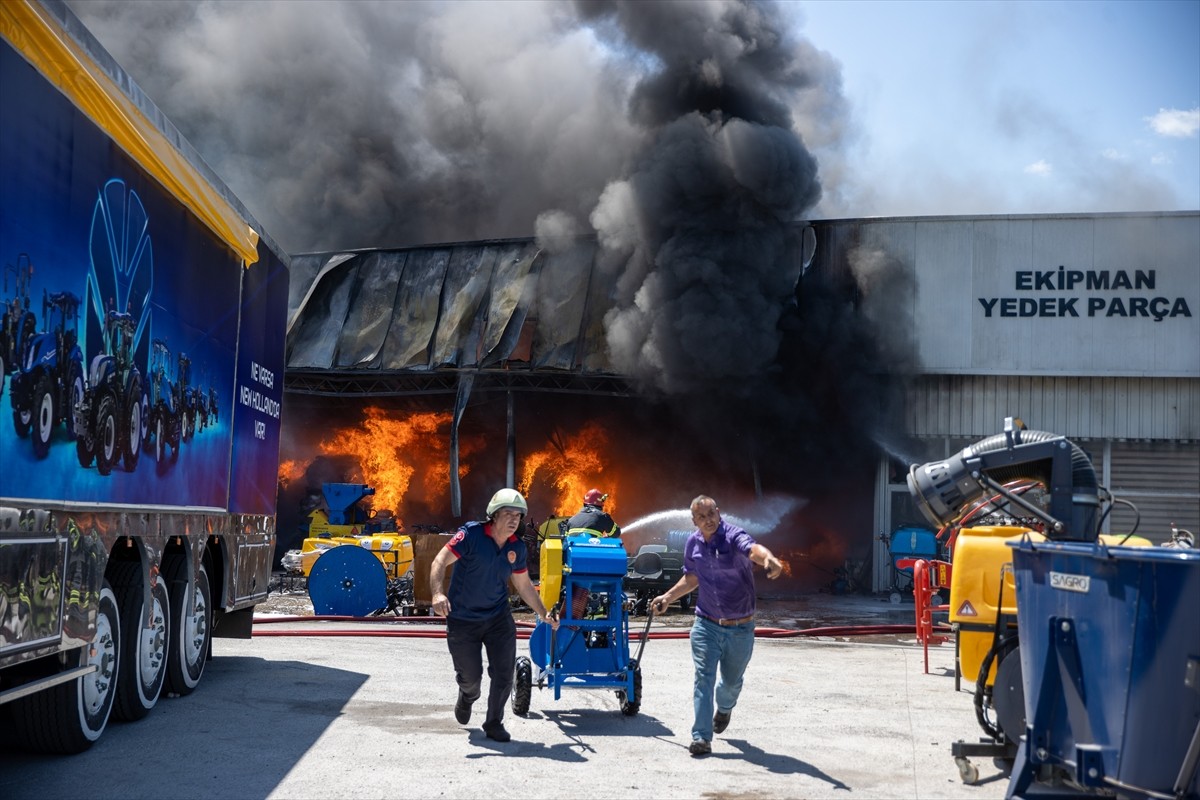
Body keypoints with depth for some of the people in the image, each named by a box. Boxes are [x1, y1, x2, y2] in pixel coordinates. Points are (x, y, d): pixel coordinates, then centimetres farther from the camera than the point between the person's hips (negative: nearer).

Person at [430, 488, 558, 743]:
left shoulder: (517, 547, -1)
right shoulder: (472, 534, -17)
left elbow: (523, 585, 13)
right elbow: (440, 562, -23)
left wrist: (543, 613, 10)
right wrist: (437, 593, -39)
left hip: (498, 616, 4)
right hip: (462, 618, -4)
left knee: (504, 672, -5)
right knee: (471, 676, 7)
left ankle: (494, 723, 16)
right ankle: (467, 697, 45)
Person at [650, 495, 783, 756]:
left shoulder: (734, 536, -18)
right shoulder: (693, 543, -1)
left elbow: (753, 549, -43)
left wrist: (768, 559, -64)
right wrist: (668, 597, 13)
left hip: (740, 627, -2)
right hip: (706, 624, 3)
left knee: (731, 681, 15)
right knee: (704, 678, -10)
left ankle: (724, 708, 49)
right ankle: (701, 737, -7)